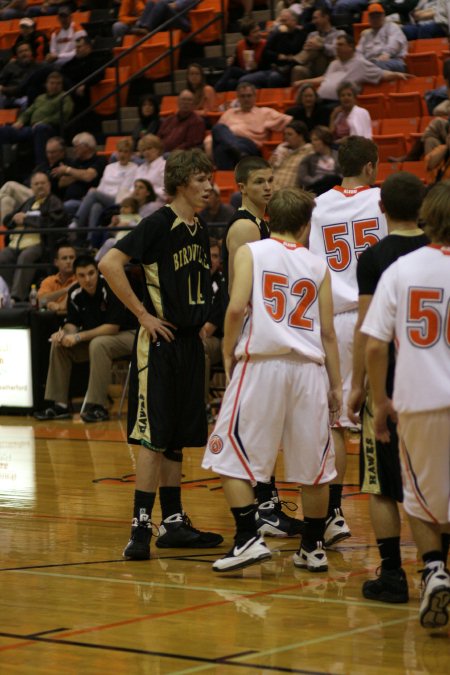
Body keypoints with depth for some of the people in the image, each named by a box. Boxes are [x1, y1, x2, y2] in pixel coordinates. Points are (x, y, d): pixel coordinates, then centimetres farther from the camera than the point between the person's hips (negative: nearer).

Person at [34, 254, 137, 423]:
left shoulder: (110, 289, -23)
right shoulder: (75, 293, -3)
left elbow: (113, 327, -25)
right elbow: (73, 323, 4)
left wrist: (79, 336, -27)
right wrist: (65, 332, -21)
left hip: (127, 335, -7)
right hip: (96, 336, 7)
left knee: (98, 344, -36)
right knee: (59, 344, -7)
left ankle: (98, 406, -31)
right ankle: (59, 404, -5)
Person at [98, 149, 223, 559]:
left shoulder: (200, 230, 12)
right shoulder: (159, 224, -12)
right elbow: (110, 264, -21)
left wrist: (200, 321, 14)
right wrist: (143, 314, -18)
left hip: (190, 341, 8)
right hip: (160, 342, -8)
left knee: (178, 437, 12)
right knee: (154, 436, -9)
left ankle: (174, 522, 18)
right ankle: (141, 526, -6)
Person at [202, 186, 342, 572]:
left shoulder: (251, 252, 6)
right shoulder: (318, 266, 13)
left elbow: (237, 307, -8)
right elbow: (328, 332, 11)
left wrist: (228, 353, 5)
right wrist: (336, 386, 15)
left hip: (261, 362, -3)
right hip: (308, 367, 3)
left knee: (231, 456, 4)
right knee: (314, 465, 12)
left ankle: (249, 538, -8)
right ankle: (313, 548, 20)